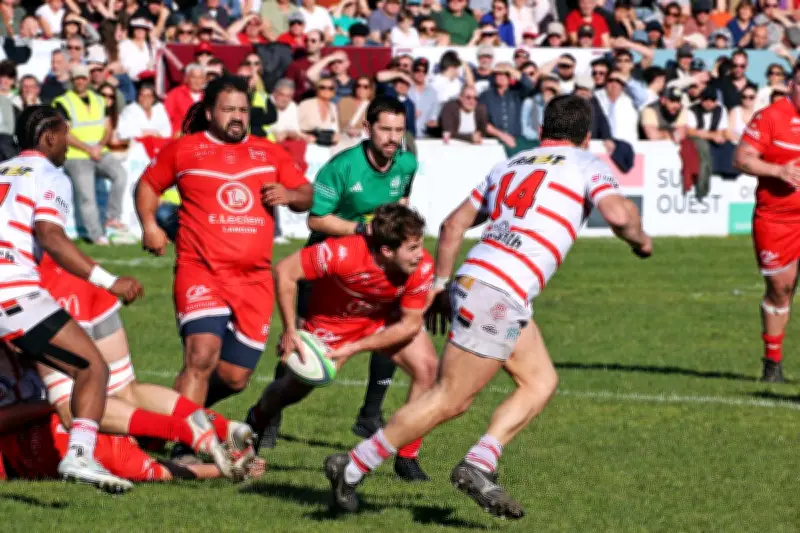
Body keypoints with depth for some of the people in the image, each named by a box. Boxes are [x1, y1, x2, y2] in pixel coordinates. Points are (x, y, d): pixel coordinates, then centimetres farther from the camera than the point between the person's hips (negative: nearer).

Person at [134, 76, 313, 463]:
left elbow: (307, 195, 19)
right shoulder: (183, 150, 7)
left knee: (235, 376, 3)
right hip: (200, 271, -4)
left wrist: (288, 195, -3)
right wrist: (149, 225, 2)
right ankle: (184, 445, -21)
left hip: (254, 278, 4)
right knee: (202, 355, -24)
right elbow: (148, 184, 18)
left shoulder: (270, 154, 15)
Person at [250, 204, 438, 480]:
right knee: (295, 389, 5)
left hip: (387, 319, 2)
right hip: (332, 320, -2)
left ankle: (407, 458, -5)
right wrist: (290, 330, -27)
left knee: (427, 368, -18)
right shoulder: (343, 253, -40)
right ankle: (257, 419, 43)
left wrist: (353, 349, -24)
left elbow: (410, 324, -20)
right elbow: (285, 271, -29)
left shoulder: (422, 268, -31)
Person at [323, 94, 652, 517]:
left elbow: (453, 225, 22)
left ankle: (478, 466, 2)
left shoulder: (509, 165, 23)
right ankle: (352, 467, -3)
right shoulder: (586, 165, 4)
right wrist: (640, 239, 7)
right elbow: (617, 213, -14)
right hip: (499, 294, -8)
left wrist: (440, 285, 25)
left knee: (541, 382, 14)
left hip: (471, 281, 8)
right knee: (450, 399, -5)